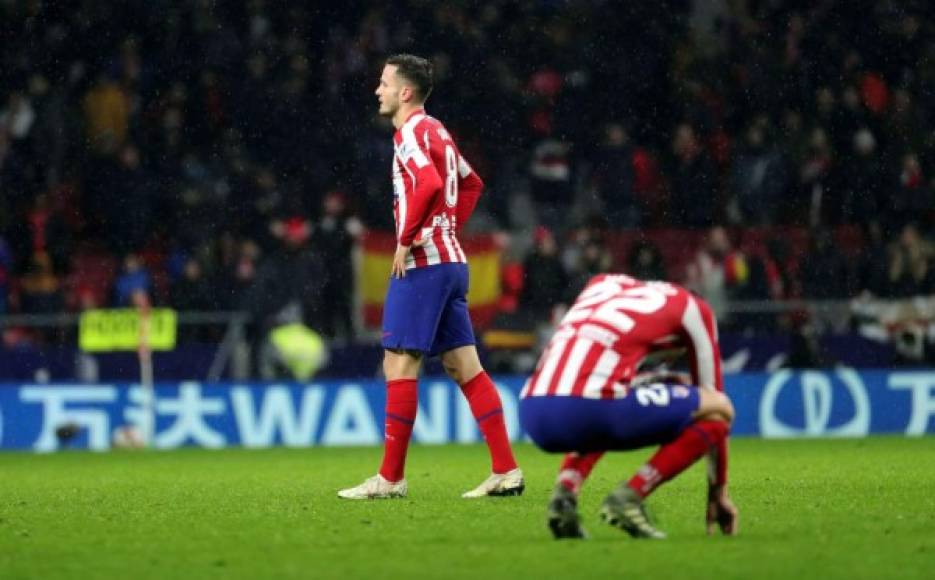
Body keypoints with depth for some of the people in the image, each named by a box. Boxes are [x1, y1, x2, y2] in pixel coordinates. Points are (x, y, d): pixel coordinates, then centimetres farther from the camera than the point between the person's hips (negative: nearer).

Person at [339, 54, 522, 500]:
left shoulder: (411, 133, -10)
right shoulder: (437, 131, 19)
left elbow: (430, 184, -28)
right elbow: (471, 184, 32)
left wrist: (406, 240, -20)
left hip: (421, 263, -9)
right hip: (452, 260, 9)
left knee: (399, 366, -6)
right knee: (464, 367, 6)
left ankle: (390, 478, -5)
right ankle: (506, 471, 2)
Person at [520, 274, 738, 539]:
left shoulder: (602, 283, 31)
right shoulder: (691, 308, 20)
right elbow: (712, 391, 27)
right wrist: (719, 492, 35)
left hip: (532, 415, 6)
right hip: (591, 407, -6)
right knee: (719, 409, 13)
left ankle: (565, 491, 11)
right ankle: (628, 497, -1)